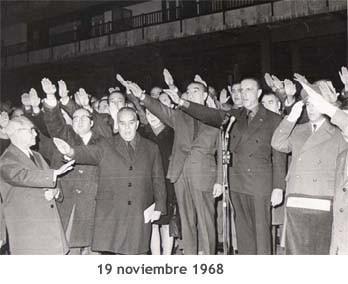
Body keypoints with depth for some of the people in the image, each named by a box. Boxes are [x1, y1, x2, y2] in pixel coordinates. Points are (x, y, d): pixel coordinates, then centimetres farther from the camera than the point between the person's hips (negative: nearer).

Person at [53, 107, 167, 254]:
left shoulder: (151, 148, 13)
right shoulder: (105, 147, 7)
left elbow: (158, 179, 14)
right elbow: (88, 153, -12)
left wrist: (159, 207, 6)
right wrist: (71, 151, -34)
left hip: (140, 214, 1)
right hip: (110, 213, -1)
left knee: (135, 252, 3)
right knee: (106, 251, -6)